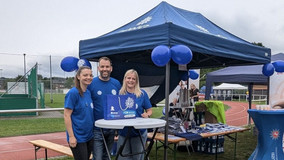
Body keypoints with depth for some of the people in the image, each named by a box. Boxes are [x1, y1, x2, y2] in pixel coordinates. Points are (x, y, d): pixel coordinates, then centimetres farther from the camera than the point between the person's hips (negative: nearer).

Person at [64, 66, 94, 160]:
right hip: (78, 137, -7)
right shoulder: (73, 93, -14)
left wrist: (92, 132, 12)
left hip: (89, 136, 7)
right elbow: (66, 116, -16)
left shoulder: (88, 92, 7)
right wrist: (71, 136, -18)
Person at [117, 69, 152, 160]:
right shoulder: (120, 93, 2)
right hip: (123, 132, 2)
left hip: (139, 131, -1)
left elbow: (149, 110, 1)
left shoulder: (142, 94, -3)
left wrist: (147, 115, -20)